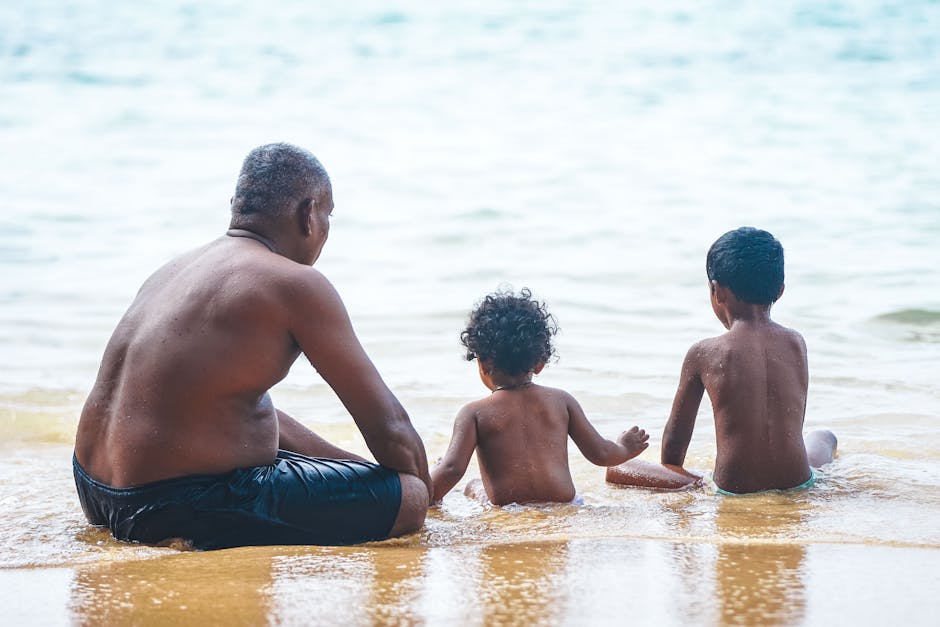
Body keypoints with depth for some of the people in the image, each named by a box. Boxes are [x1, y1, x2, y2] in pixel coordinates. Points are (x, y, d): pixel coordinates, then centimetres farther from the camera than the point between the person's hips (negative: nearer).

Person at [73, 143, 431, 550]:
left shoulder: (175, 269, 17)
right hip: (181, 510, -10)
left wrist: (351, 463, 28)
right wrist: (424, 491, 15)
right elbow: (387, 425, -4)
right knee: (407, 498, -9)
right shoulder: (295, 284, -9)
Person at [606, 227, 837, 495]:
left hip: (733, 490, -4)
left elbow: (674, 441, 2)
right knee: (824, 438, 39)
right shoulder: (796, 343, 3)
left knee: (616, 469, 7)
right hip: (797, 482, 4)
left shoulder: (703, 354, -7)